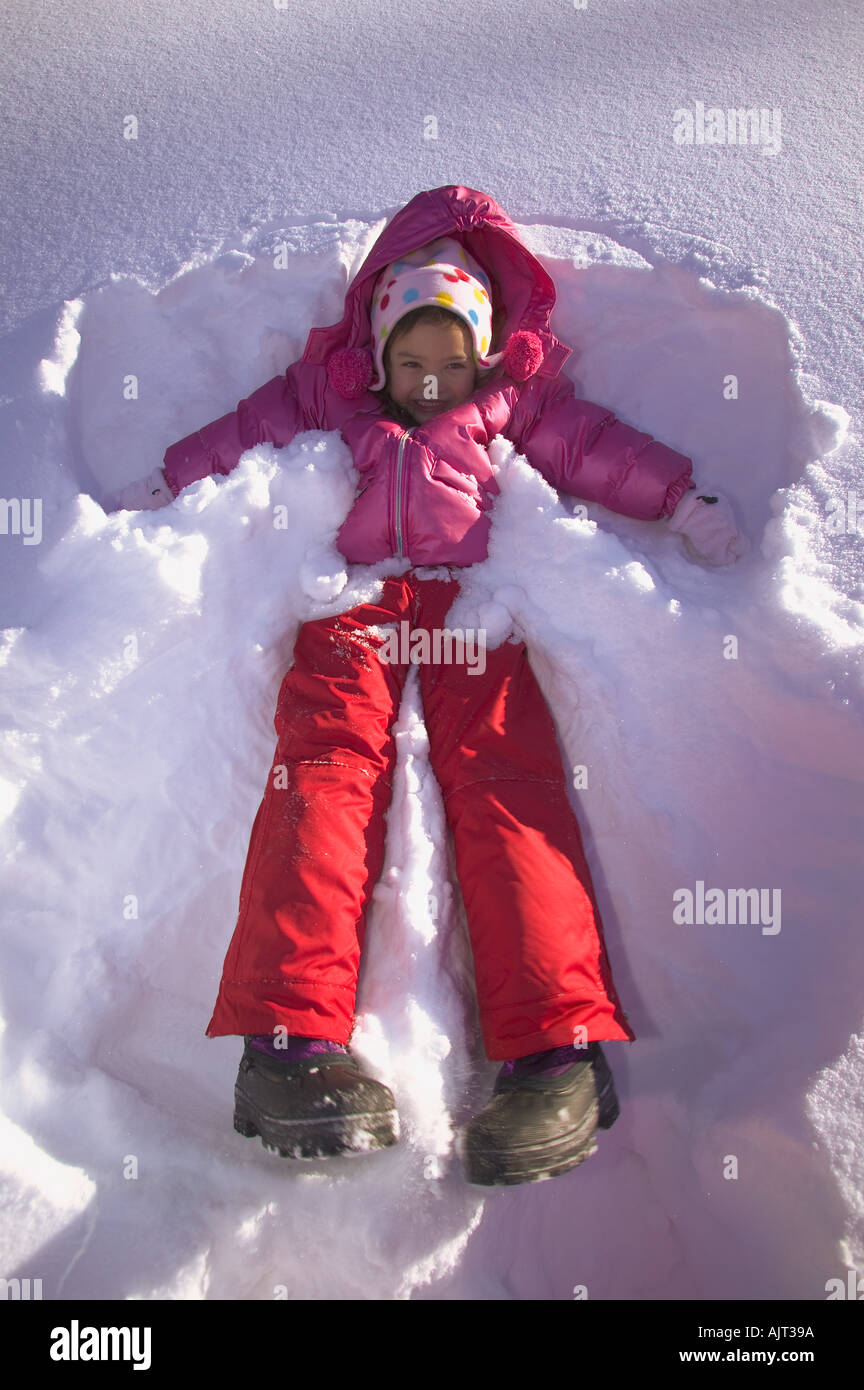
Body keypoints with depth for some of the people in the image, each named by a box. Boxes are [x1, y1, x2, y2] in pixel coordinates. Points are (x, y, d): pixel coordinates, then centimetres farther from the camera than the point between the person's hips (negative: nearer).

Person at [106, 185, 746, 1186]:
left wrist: (684, 502, 19)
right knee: (328, 763, -27)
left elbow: (599, 449, 26)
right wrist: (163, 486, 29)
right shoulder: (333, 386, 27)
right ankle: (288, 1036, -43)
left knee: (502, 775, -25)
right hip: (355, 596, 0)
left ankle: (560, 1048, -39)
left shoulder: (516, 396, 26)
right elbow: (247, 431, 32)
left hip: (471, 596, 0)